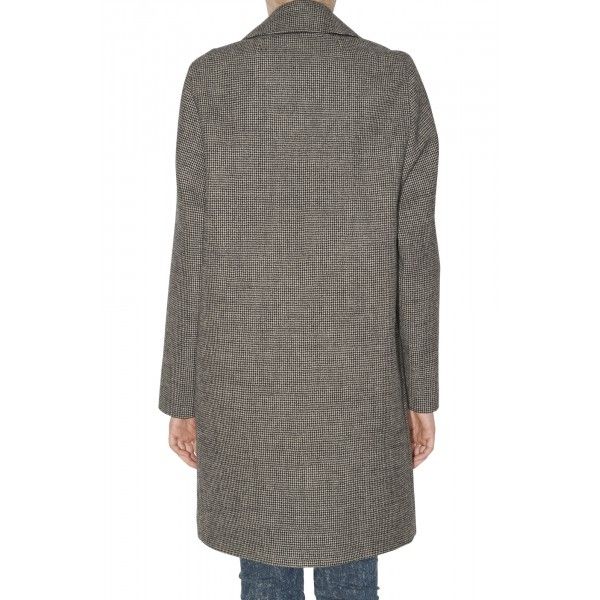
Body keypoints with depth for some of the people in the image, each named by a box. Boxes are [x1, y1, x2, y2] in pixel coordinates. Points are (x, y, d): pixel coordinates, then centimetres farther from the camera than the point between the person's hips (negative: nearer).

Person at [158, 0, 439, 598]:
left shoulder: (211, 80, -9)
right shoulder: (397, 79, -7)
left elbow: (194, 254, -8)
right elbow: (414, 252, -6)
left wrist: (182, 398, 3)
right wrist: (421, 392, 5)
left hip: (248, 379, 0)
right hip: (354, 380, 1)